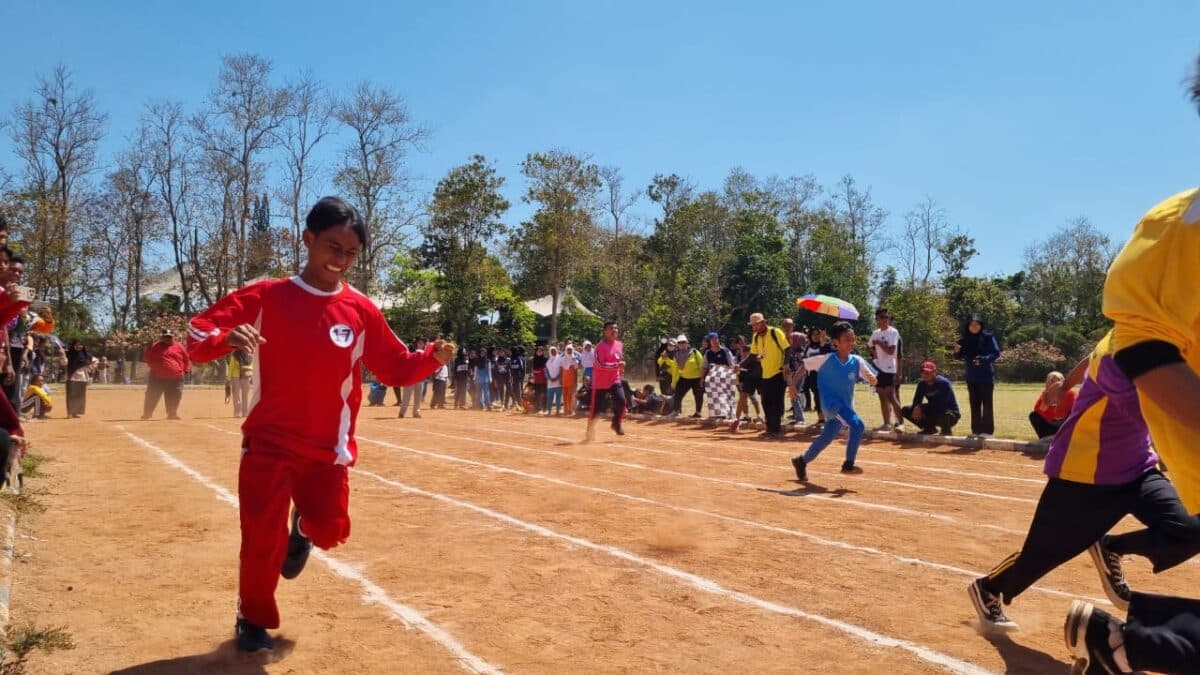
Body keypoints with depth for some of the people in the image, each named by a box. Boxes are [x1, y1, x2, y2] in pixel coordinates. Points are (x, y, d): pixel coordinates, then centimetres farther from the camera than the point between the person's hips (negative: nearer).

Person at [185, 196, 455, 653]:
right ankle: (252, 620, 30)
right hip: (269, 444, -1)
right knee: (262, 541, 0)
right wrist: (225, 338, -31)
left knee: (330, 530, -7)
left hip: (329, 449, 2)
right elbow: (196, 333, -8)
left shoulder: (362, 311, 0)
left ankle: (303, 527, 32)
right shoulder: (265, 297, -5)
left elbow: (397, 369, 4)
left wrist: (432, 358, -16)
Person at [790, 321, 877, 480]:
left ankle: (802, 461, 35)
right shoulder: (826, 359, -15)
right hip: (831, 403, -5)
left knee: (826, 438, 13)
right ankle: (848, 464, -21)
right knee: (857, 425, -28)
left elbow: (873, 380, -11)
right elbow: (805, 366, -3)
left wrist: (871, 377, -34)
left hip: (845, 406, 5)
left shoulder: (857, 361, -5)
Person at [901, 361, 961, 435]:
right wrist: (916, 409, -32)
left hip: (951, 414, -6)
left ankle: (946, 430, -6)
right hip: (933, 411, 6)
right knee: (905, 410, -4)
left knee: (944, 414, -45)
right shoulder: (922, 384, -3)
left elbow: (941, 405, -32)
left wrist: (922, 408, -33)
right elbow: (916, 402, -8)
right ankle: (930, 428, 12)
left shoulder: (943, 383, -23)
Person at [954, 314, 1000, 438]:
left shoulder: (988, 337, -7)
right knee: (974, 403, 9)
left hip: (986, 376, -5)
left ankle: (987, 431, 0)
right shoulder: (965, 339, 4)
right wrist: (957, 351, -12)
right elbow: (962, 356, 10)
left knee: (987, 403, -3)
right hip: (972, 376, 5)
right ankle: (976, 430, 16)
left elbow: (996, 353, -10)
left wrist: (984, 360, -25)